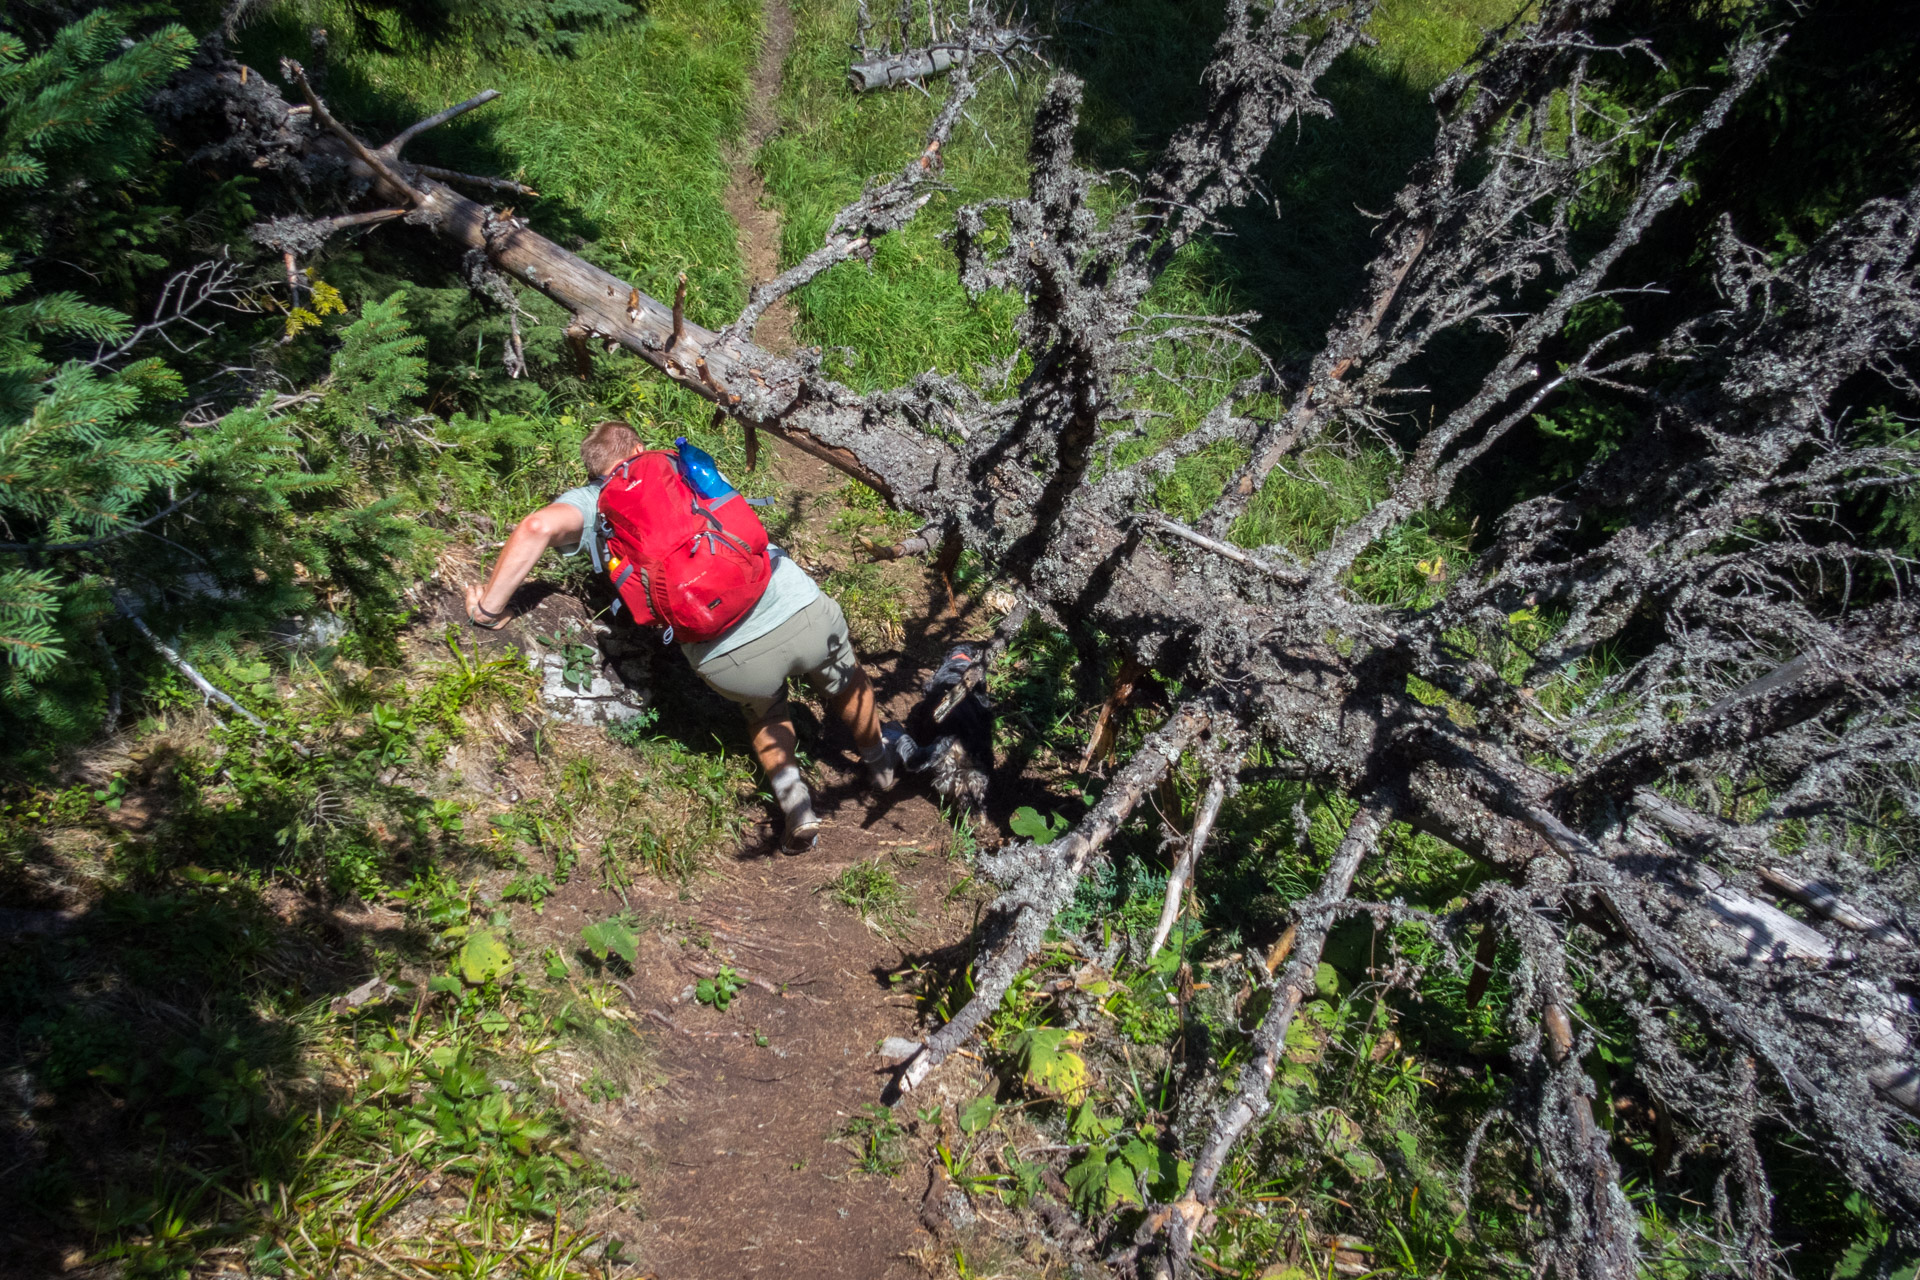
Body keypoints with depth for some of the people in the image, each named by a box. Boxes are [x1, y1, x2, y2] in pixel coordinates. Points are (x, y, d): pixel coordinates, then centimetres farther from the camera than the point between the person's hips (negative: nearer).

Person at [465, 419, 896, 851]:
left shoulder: (591, 501, 10)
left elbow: (539, 527, -10)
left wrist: (489, 608, -1)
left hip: (729, 660, -1)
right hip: (806, 614, 2)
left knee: (763, 711, 35)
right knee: (843, 681, 35)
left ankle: (794, 806, 22)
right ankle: (879, 761, 57)